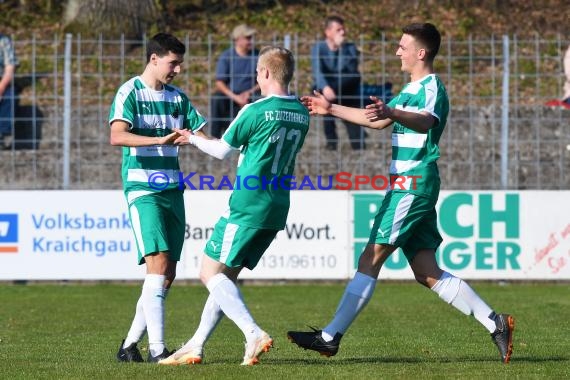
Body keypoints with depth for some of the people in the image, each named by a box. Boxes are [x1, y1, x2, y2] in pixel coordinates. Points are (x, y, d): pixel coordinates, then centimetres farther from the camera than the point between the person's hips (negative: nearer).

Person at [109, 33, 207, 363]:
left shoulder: (177, 98, 15)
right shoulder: (130, 93, -5)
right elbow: (117, 136, -21)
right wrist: (160, 140, -31)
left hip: (172, 190, 7)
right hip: (142, 188, -7)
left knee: (168, 274, 4)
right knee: (158, 264, -18)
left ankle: (131, 344, 13)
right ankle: (157, 348, -21)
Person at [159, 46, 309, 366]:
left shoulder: (256, 111, -12)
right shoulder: (302, 114, 8)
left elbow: (223, 150, 0)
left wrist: (193, 138, 19)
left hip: (247, 207, -8)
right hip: (277, 210, 8)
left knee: (211, 273, -3)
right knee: (226, 276, 15)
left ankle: (254, 333, -21)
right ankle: (196, 346, 16)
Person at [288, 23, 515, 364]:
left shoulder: (432, 88, -10)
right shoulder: (413, 89, 21)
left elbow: (425, 121, -33)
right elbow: (378, 122, 34)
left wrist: (392, 113, -52)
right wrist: (331, 109, 35)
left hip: (414, 184, -10)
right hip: (411, 185, 10)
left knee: (371, 260, -8)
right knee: (428, 274, 6)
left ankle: (330, 338, -7)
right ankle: (495, 324, 5)